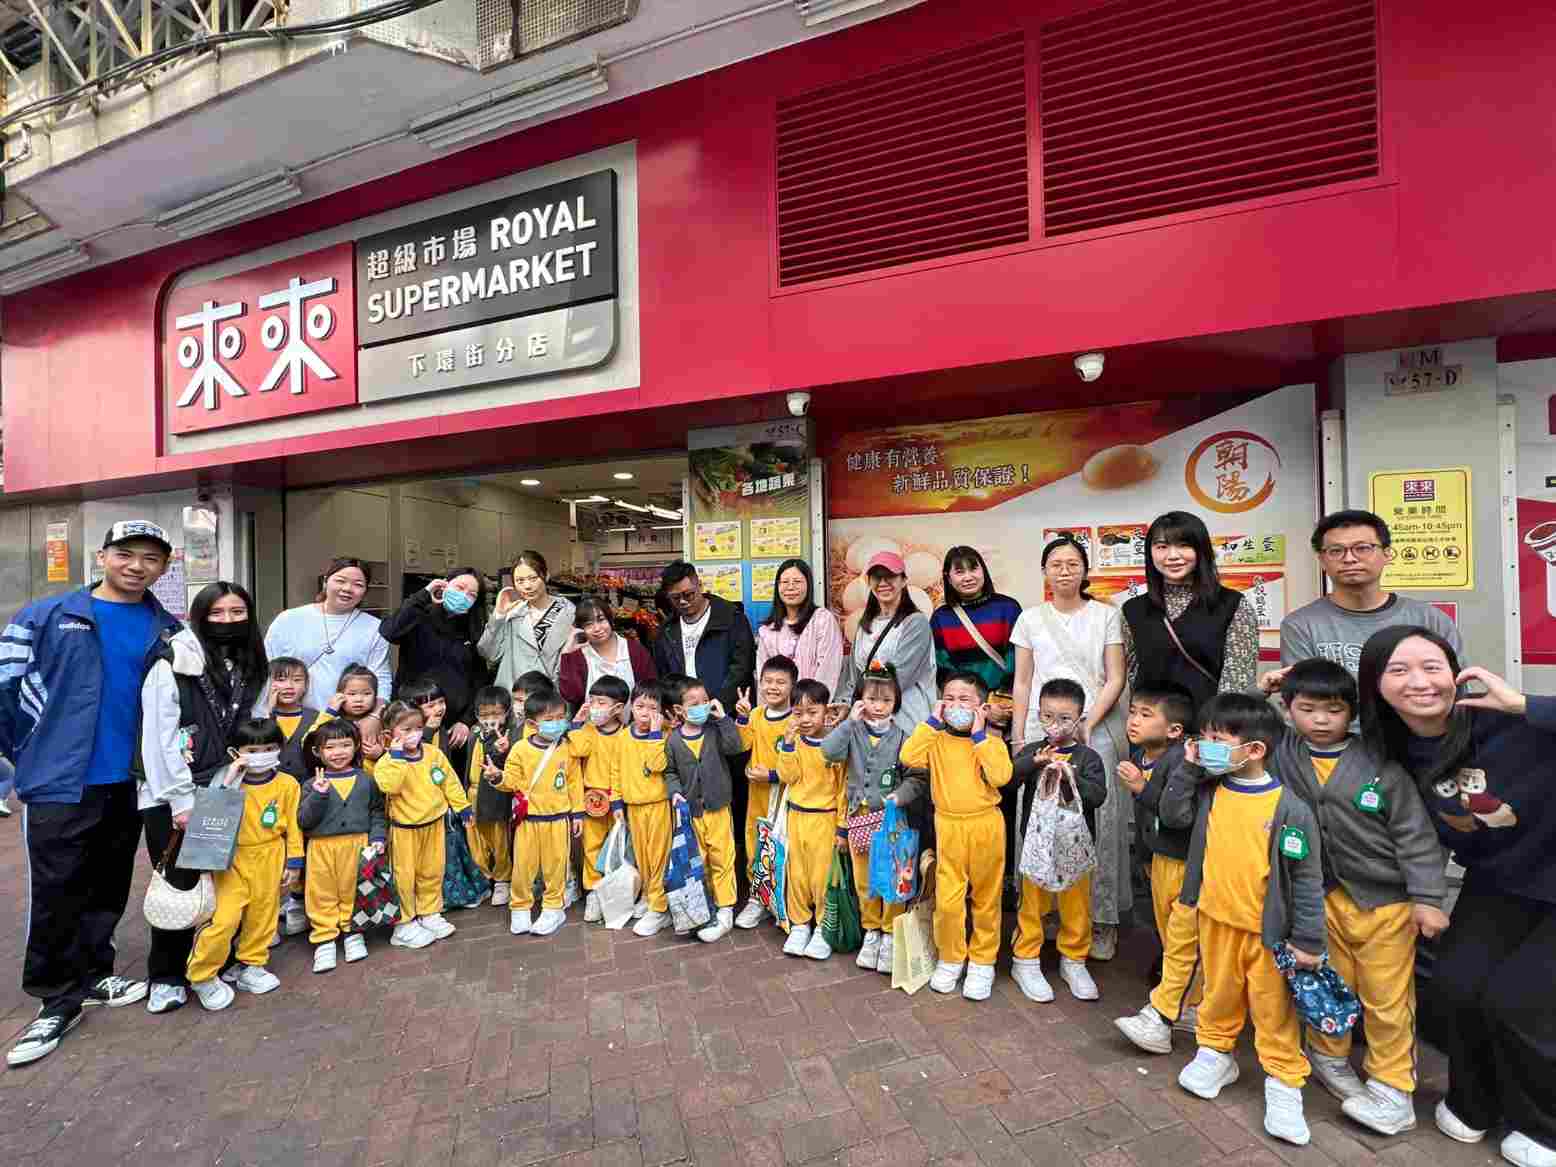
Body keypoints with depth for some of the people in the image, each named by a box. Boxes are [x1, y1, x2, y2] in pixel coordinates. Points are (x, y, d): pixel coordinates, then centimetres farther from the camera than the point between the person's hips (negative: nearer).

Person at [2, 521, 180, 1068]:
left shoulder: (168, 631, 6)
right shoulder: (45, 617, -3)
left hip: (130, 784, 3)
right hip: (60, 785, -3)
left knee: (110, 889, 15)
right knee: (57, 896, 3)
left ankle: (89, 975, 33)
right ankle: (58, 1000, 18)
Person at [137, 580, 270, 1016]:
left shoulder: (253, 669, 7)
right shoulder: (172, 663, -10)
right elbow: (159, 737, -12)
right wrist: (182, 799, -14)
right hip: (171, 797, -4)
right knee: (180, 885, 3)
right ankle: (167, 977, 21)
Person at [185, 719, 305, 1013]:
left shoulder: (287, 784, -4)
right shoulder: (230, 781, -4)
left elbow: (293, 825, 1)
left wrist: (293, 862, 1)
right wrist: (228, 783, -21)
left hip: (269, 859, 2)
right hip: (232, 858, -1)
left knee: (262, 914, 12)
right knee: (223, 919, -10)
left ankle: (251, 965, 33)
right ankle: (202, 975, 11)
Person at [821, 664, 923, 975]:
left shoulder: (900, 737, -5)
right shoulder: (853, 731, -1)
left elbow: (915, 778, -5)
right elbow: (829, 752, -18)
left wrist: (899, 796, -22)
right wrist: (850, 721, -18)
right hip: (859, 815, 2)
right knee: (863, 879, 12)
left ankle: (891, 934, 20)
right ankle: (871, 931, 30)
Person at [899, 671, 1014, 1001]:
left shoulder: (992, 742, -3)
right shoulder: (937, 739, 0)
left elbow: (1000, 777, -21)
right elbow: (908, 757, -17)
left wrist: (979, 735, -18)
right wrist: (932, 722, -15)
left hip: (985, 825, 0)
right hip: (948, 826, 1)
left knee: (986, 899, 13)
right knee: (947, 900, 1)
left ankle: (983, 962, 31)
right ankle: (950, 959, 24)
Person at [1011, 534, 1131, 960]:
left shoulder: (1106, 615, 5)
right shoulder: (1031, 619, 8)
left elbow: (1115, 679, 1)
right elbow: (1022, 684, 8)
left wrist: (1087, 725, -10)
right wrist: (1018, 738, 4)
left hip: (1097, 729, -1)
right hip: (1042, 731, 1)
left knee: (1098, 821, -3)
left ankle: (1102, 919, 11)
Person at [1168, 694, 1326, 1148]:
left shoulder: (1289, 807, -19)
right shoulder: (1209, 790, -5)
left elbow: (1307, 877, -13)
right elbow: (1172, 815, 3)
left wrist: (1308, 939, -11)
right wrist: (1187, 768, -7)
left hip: (1267, 929, -4)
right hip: (1215, 918, 4)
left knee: (1274, 1011, 13)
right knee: (1219, 994, 22)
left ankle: (1283, 1084, 30)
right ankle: (1215, 1052, 41)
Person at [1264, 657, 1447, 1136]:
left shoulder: (1380, 765, -13)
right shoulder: (1281, 754, -6)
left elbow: (1415, 834, -9)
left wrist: (1427, 898, -11)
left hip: (1385, 899, -3)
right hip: (1324, 896, 3)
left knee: (1387, 997, 7)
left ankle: (1392, 1087, 25)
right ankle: (1328, 1055, 39)